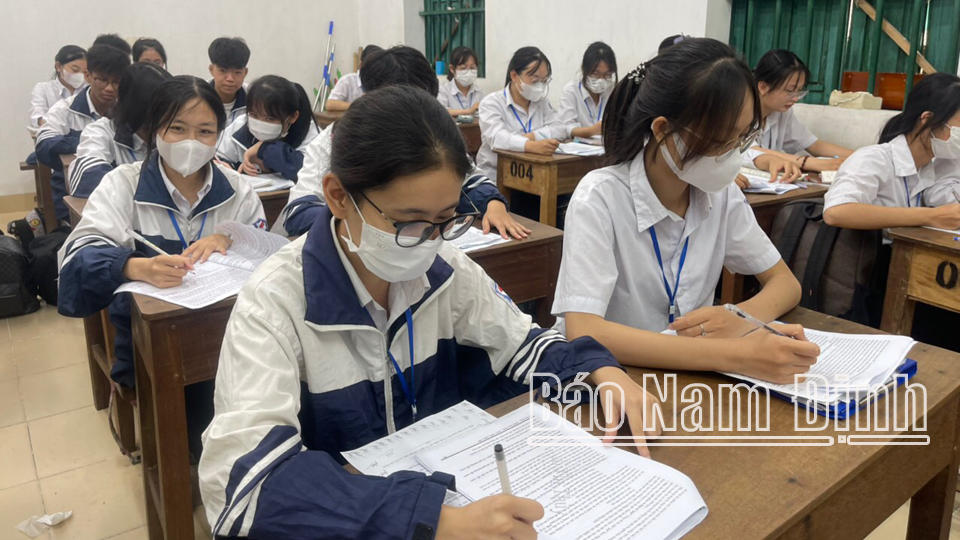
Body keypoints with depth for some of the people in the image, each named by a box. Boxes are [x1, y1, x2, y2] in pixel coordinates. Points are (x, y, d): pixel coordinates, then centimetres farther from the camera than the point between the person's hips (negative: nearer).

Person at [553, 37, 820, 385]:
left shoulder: (720, 193, -3)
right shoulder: (600, 199, -20)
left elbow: (786, 283, 5)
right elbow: (583, 333, -30)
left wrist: (743, 318, -18)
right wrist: (735, 355, -35)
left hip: (688, 373, 4)